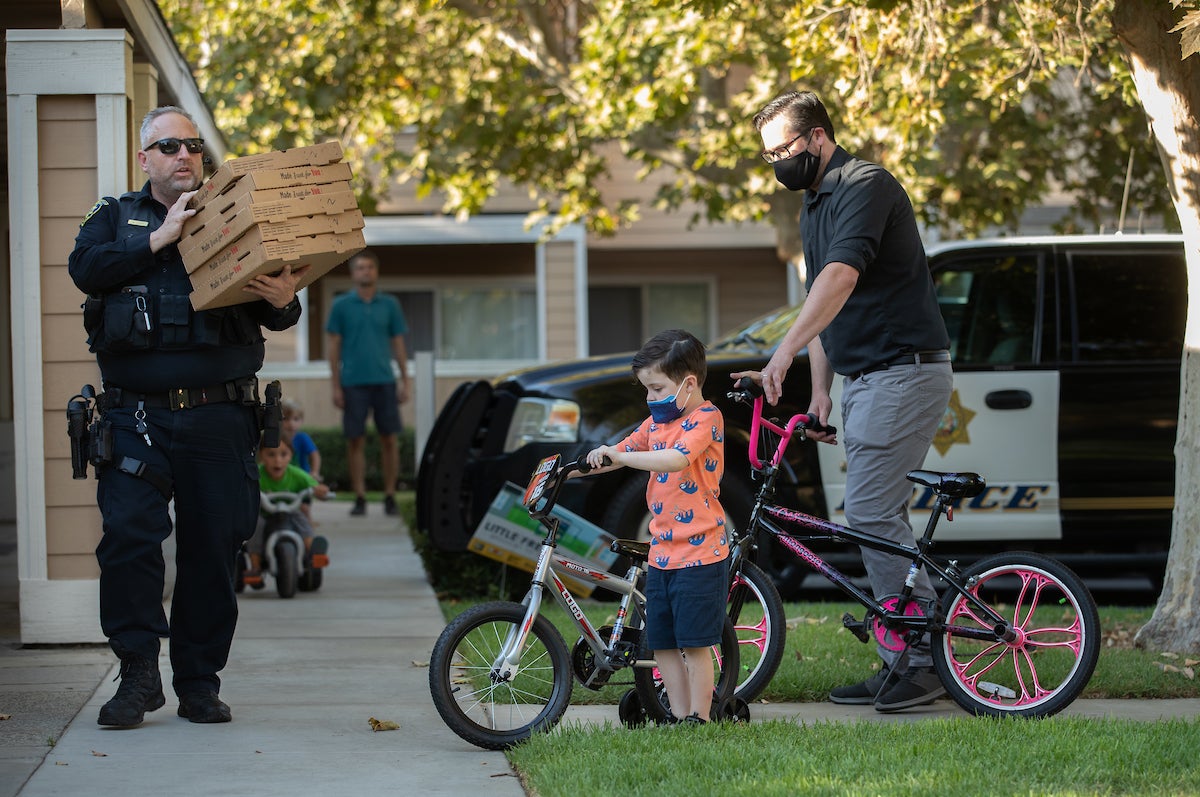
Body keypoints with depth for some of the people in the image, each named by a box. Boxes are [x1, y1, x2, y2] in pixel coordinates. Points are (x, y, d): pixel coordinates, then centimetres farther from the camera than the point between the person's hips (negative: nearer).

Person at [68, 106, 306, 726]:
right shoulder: (115, 218, 14)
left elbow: (275, 314, 9)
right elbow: (86, 268, -7)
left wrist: (283, 301, -15)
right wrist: (161, 239, -14)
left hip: (218, 418, 1)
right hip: (136, 414, -1)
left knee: (213, 548, 2)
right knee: (128, 536, -14)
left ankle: (200, 685, 12)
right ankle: (139, 672, -4)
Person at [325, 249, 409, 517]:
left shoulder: (389, 304, 8)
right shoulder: (341, 305, 4)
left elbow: (398, 344, 11)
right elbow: (334, 346, 5)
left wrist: (404, 381, 4)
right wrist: (336, 386, -1)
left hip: (384, 381, 1)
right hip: (353, 382, -1)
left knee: (389, 439, 0)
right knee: (355, 441, 1)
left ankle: (390, 496, 9)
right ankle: (360, 497, 7)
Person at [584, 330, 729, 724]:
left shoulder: (706, 417, -12)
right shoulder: (657, 421, 14)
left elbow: (676, 459, -29)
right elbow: (621, 452, 21)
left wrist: (617, 455, -29)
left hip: (699, 554, -8)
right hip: (662, 554, 8)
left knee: (695, 643, -4)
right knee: (663, 644, 9)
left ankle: (699, 719, 4)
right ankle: (679, 717, 17)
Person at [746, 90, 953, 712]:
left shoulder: (865, 187, -14)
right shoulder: (814, 207, 18)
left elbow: (841, 276, -29)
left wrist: (784, 352, -36)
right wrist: (819, 390, 12)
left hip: (903, 372, -10)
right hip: (863, 377, 10)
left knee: (871, 513, -14)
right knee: (878, 518, 9)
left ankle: (920, 663, -9)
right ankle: (898, 666, 13)